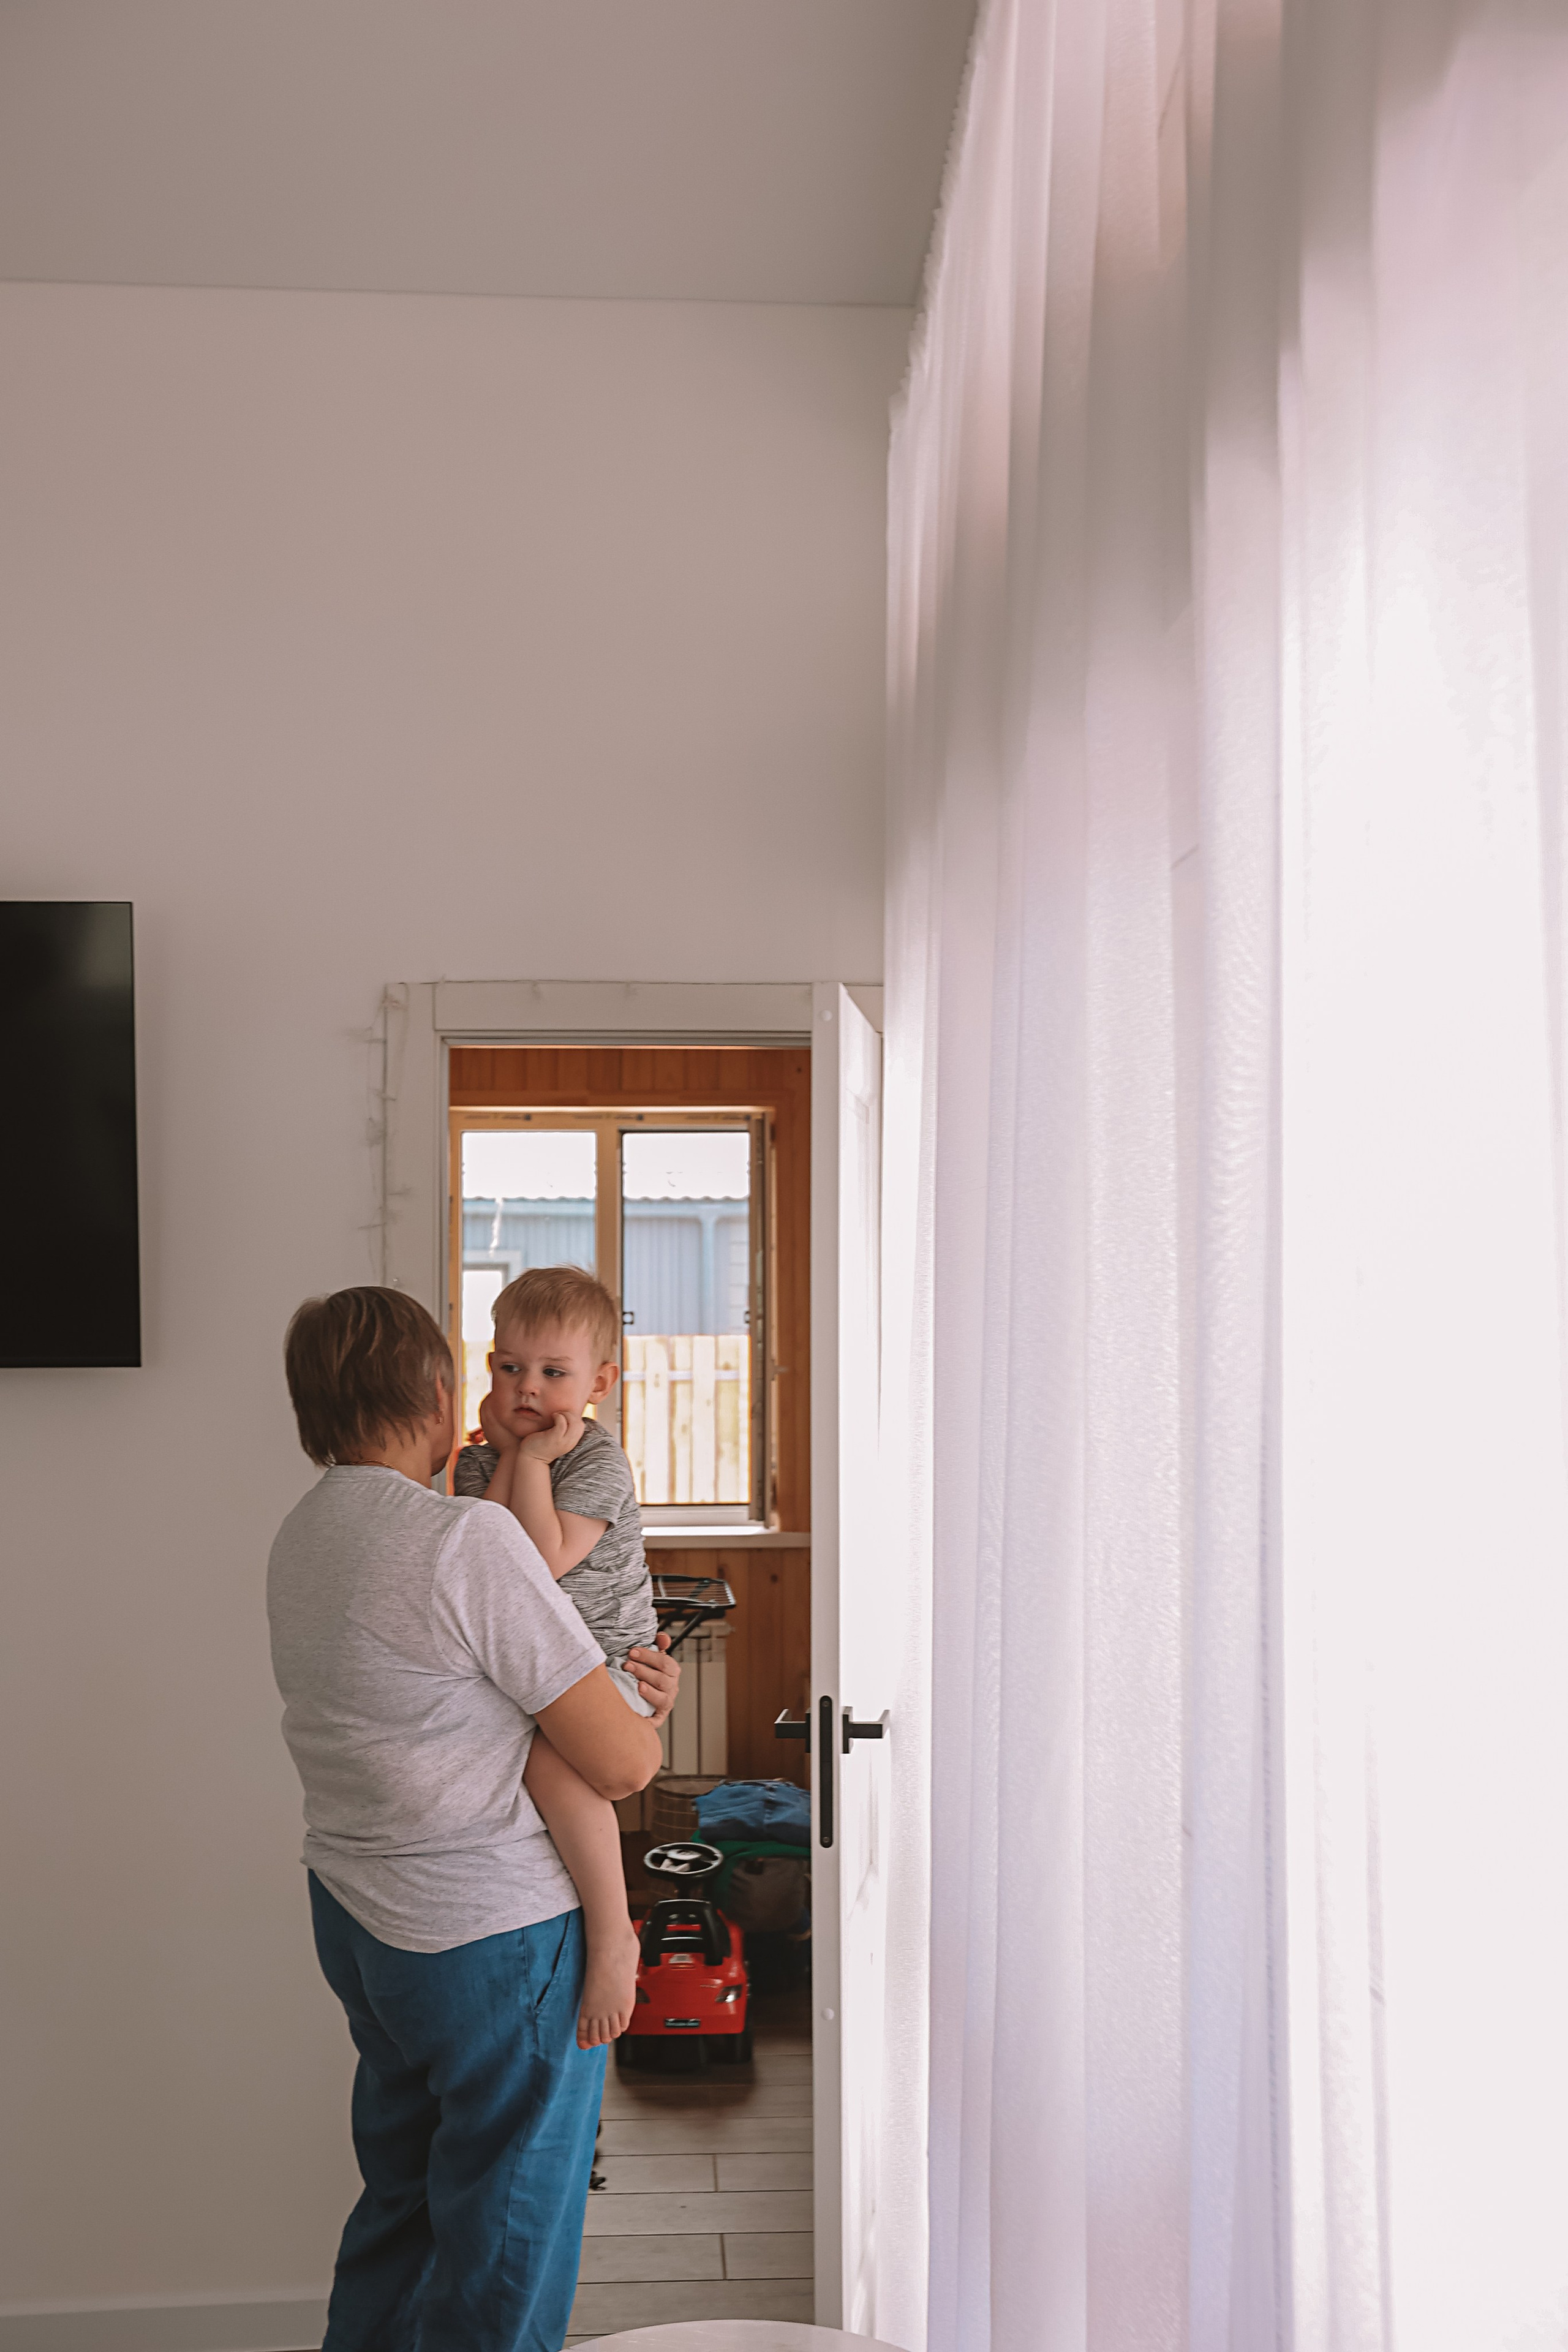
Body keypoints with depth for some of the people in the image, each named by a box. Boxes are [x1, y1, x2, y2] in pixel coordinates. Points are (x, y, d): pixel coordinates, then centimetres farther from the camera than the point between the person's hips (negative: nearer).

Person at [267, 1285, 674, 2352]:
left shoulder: (299, 1536, 2)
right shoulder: (471, 1538, -25)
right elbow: (619, 1765, -22)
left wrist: (616, 1674, 10)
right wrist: (652, 1721, 0)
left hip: (354, 1915, 8)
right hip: (495, 1941, -8)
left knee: (400, 2199, 25)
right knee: (506, 2262, 10)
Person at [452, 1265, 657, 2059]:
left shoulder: (599, 1461, -13)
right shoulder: (478, 1460, 6)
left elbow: (545, 1559, -25)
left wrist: (535, 1461, -19)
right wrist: (509, 1453, -13)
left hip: (604, 1660, -8)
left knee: (553, 1761, -34)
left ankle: (613, 1932, -20)